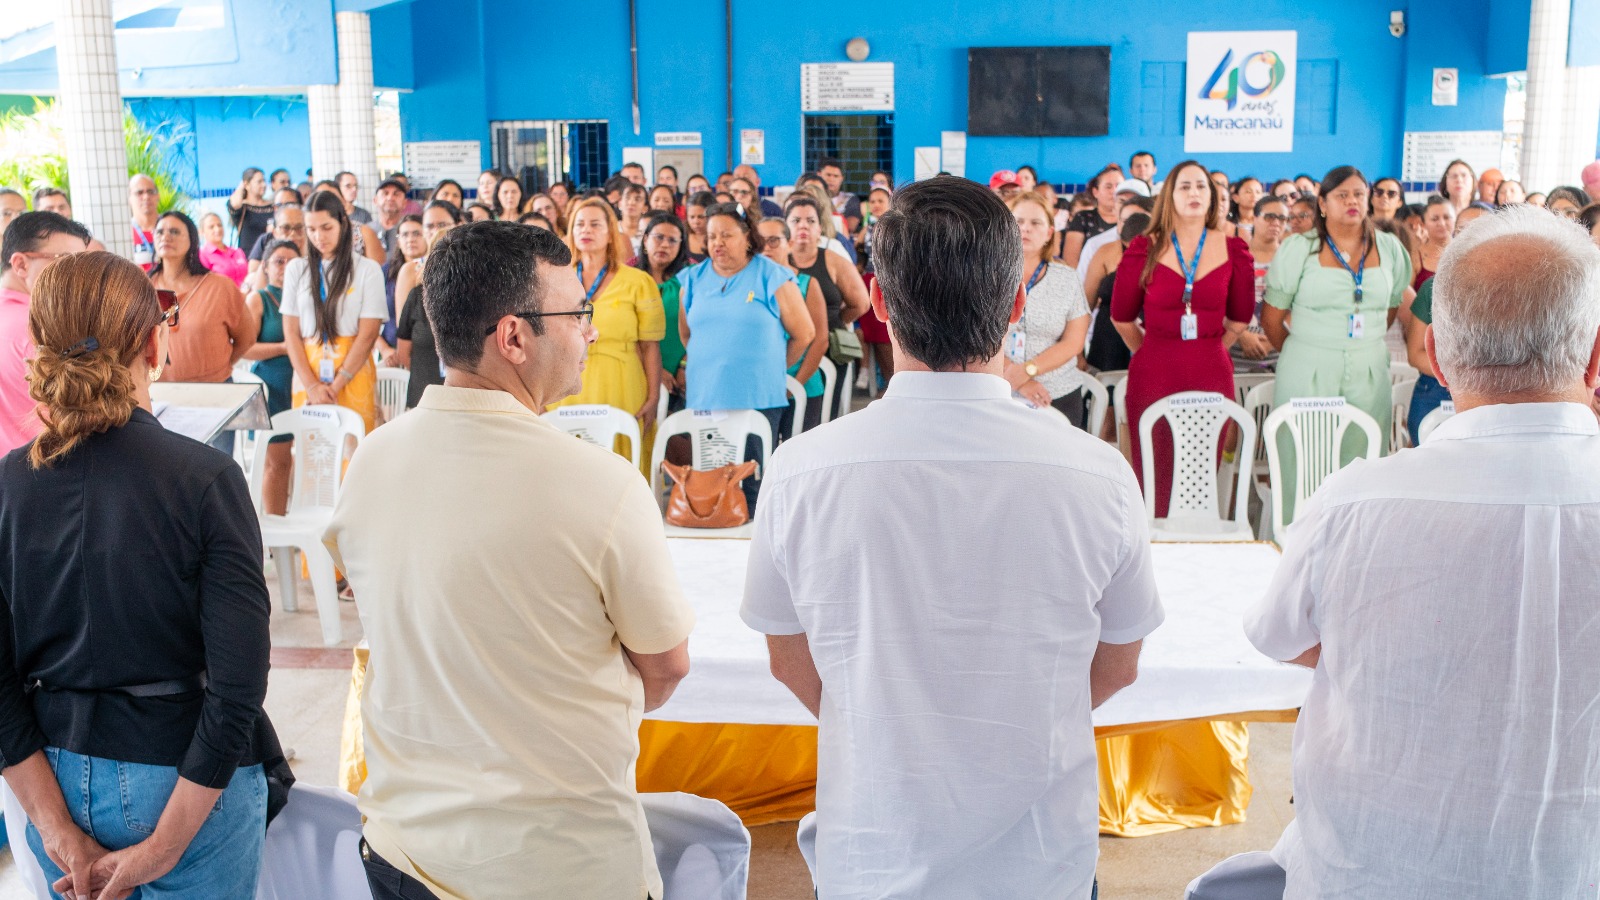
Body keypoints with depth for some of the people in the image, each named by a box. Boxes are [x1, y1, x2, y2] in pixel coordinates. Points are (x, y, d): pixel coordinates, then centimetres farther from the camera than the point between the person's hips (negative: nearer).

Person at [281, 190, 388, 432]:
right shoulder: (296, 269, 10)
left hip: (353, 374, -2)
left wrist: (335, 386, -11)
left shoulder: (367, 269, 1)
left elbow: (367, 335, -5)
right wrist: (311, 385, -8)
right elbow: (290, 331, 5)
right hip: (307, 374, 3)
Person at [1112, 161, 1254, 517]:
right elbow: (1121, 317, 9)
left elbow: (1240, 317, 16)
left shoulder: (1233, 250, 5)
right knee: (1154, 477, 1)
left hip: (1211, 376, 2)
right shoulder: (1145, 249, 0)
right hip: (1153, 376, -1)